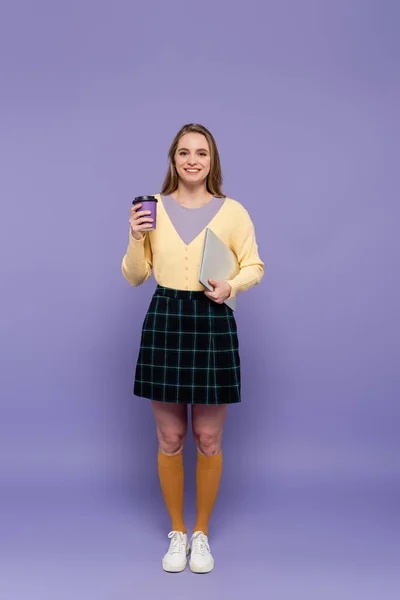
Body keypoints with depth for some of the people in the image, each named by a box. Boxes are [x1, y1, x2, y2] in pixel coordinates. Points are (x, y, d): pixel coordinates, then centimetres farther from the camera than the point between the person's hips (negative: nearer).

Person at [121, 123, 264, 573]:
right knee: (169, 439, 9)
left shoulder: (232, 211, -1)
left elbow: (254, 266, 6)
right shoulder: (153, 207, 3)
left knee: (208, 440, 8)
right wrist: (136, 238, -11)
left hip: (213, 322, -1)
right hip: (164, 321, 1)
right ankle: (177, 533, 29)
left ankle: (201, 534, 29)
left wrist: (232, 286, -13)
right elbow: (134, 276, 6)